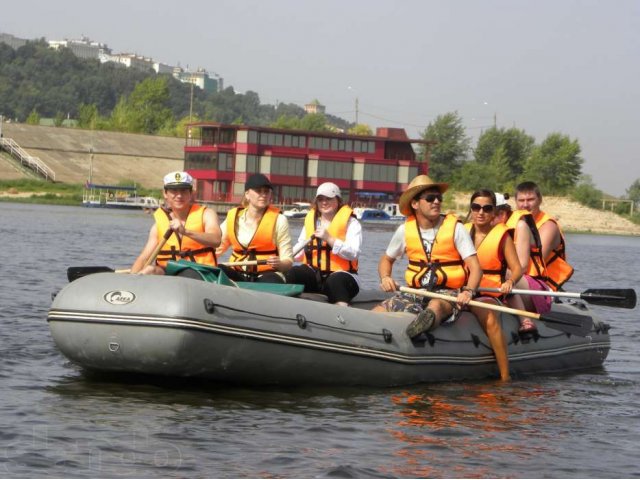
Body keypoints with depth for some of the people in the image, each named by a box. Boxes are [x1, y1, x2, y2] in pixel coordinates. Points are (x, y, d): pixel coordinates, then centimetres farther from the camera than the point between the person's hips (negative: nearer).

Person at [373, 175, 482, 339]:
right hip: (415, 293, 6)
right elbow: (386, 259, 23)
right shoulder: (405, 230, 6)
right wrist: (385, 278, -1)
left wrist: (468, 291, -27)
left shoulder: (455, 228, -3)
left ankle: (428, 319, -74)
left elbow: (475, 267, -7)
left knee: (436, 305, -44)